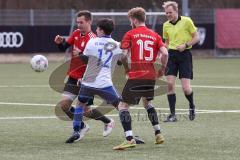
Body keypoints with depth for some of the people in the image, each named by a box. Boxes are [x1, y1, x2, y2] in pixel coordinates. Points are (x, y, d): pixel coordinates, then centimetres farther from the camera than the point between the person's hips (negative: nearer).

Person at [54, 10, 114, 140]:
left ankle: (108, 122, 27)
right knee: (63, 105, -3)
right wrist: (60, 42, -11)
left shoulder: (92, 39, -19)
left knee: (86, 111, -2)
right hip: (73, 77, 7)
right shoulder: (76, 33, 4)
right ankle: (82, 127, 19)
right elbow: (64, 47, 10)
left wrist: (81, 54, -42)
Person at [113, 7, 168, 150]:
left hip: (136, 76, -6)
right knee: (147, 102, 29)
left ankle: (129, 139, -16)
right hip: (151, 76, 6)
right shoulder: (155, 35, 10)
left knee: (123, 106, 0)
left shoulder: (130, 34, -1)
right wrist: (162, 69, 12)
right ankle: (158, 134, 26)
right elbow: (165, 53, -2)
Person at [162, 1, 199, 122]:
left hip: (184, 54, -4)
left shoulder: (186, 21, -4)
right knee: (170, 84, -9)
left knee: (185, 87, -8)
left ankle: (192, 106, 23)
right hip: (171, 55, 4)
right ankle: (172, 114, -3)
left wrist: (185, 45, -16)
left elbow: (196, 37, -1)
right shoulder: (166, 25, 10)